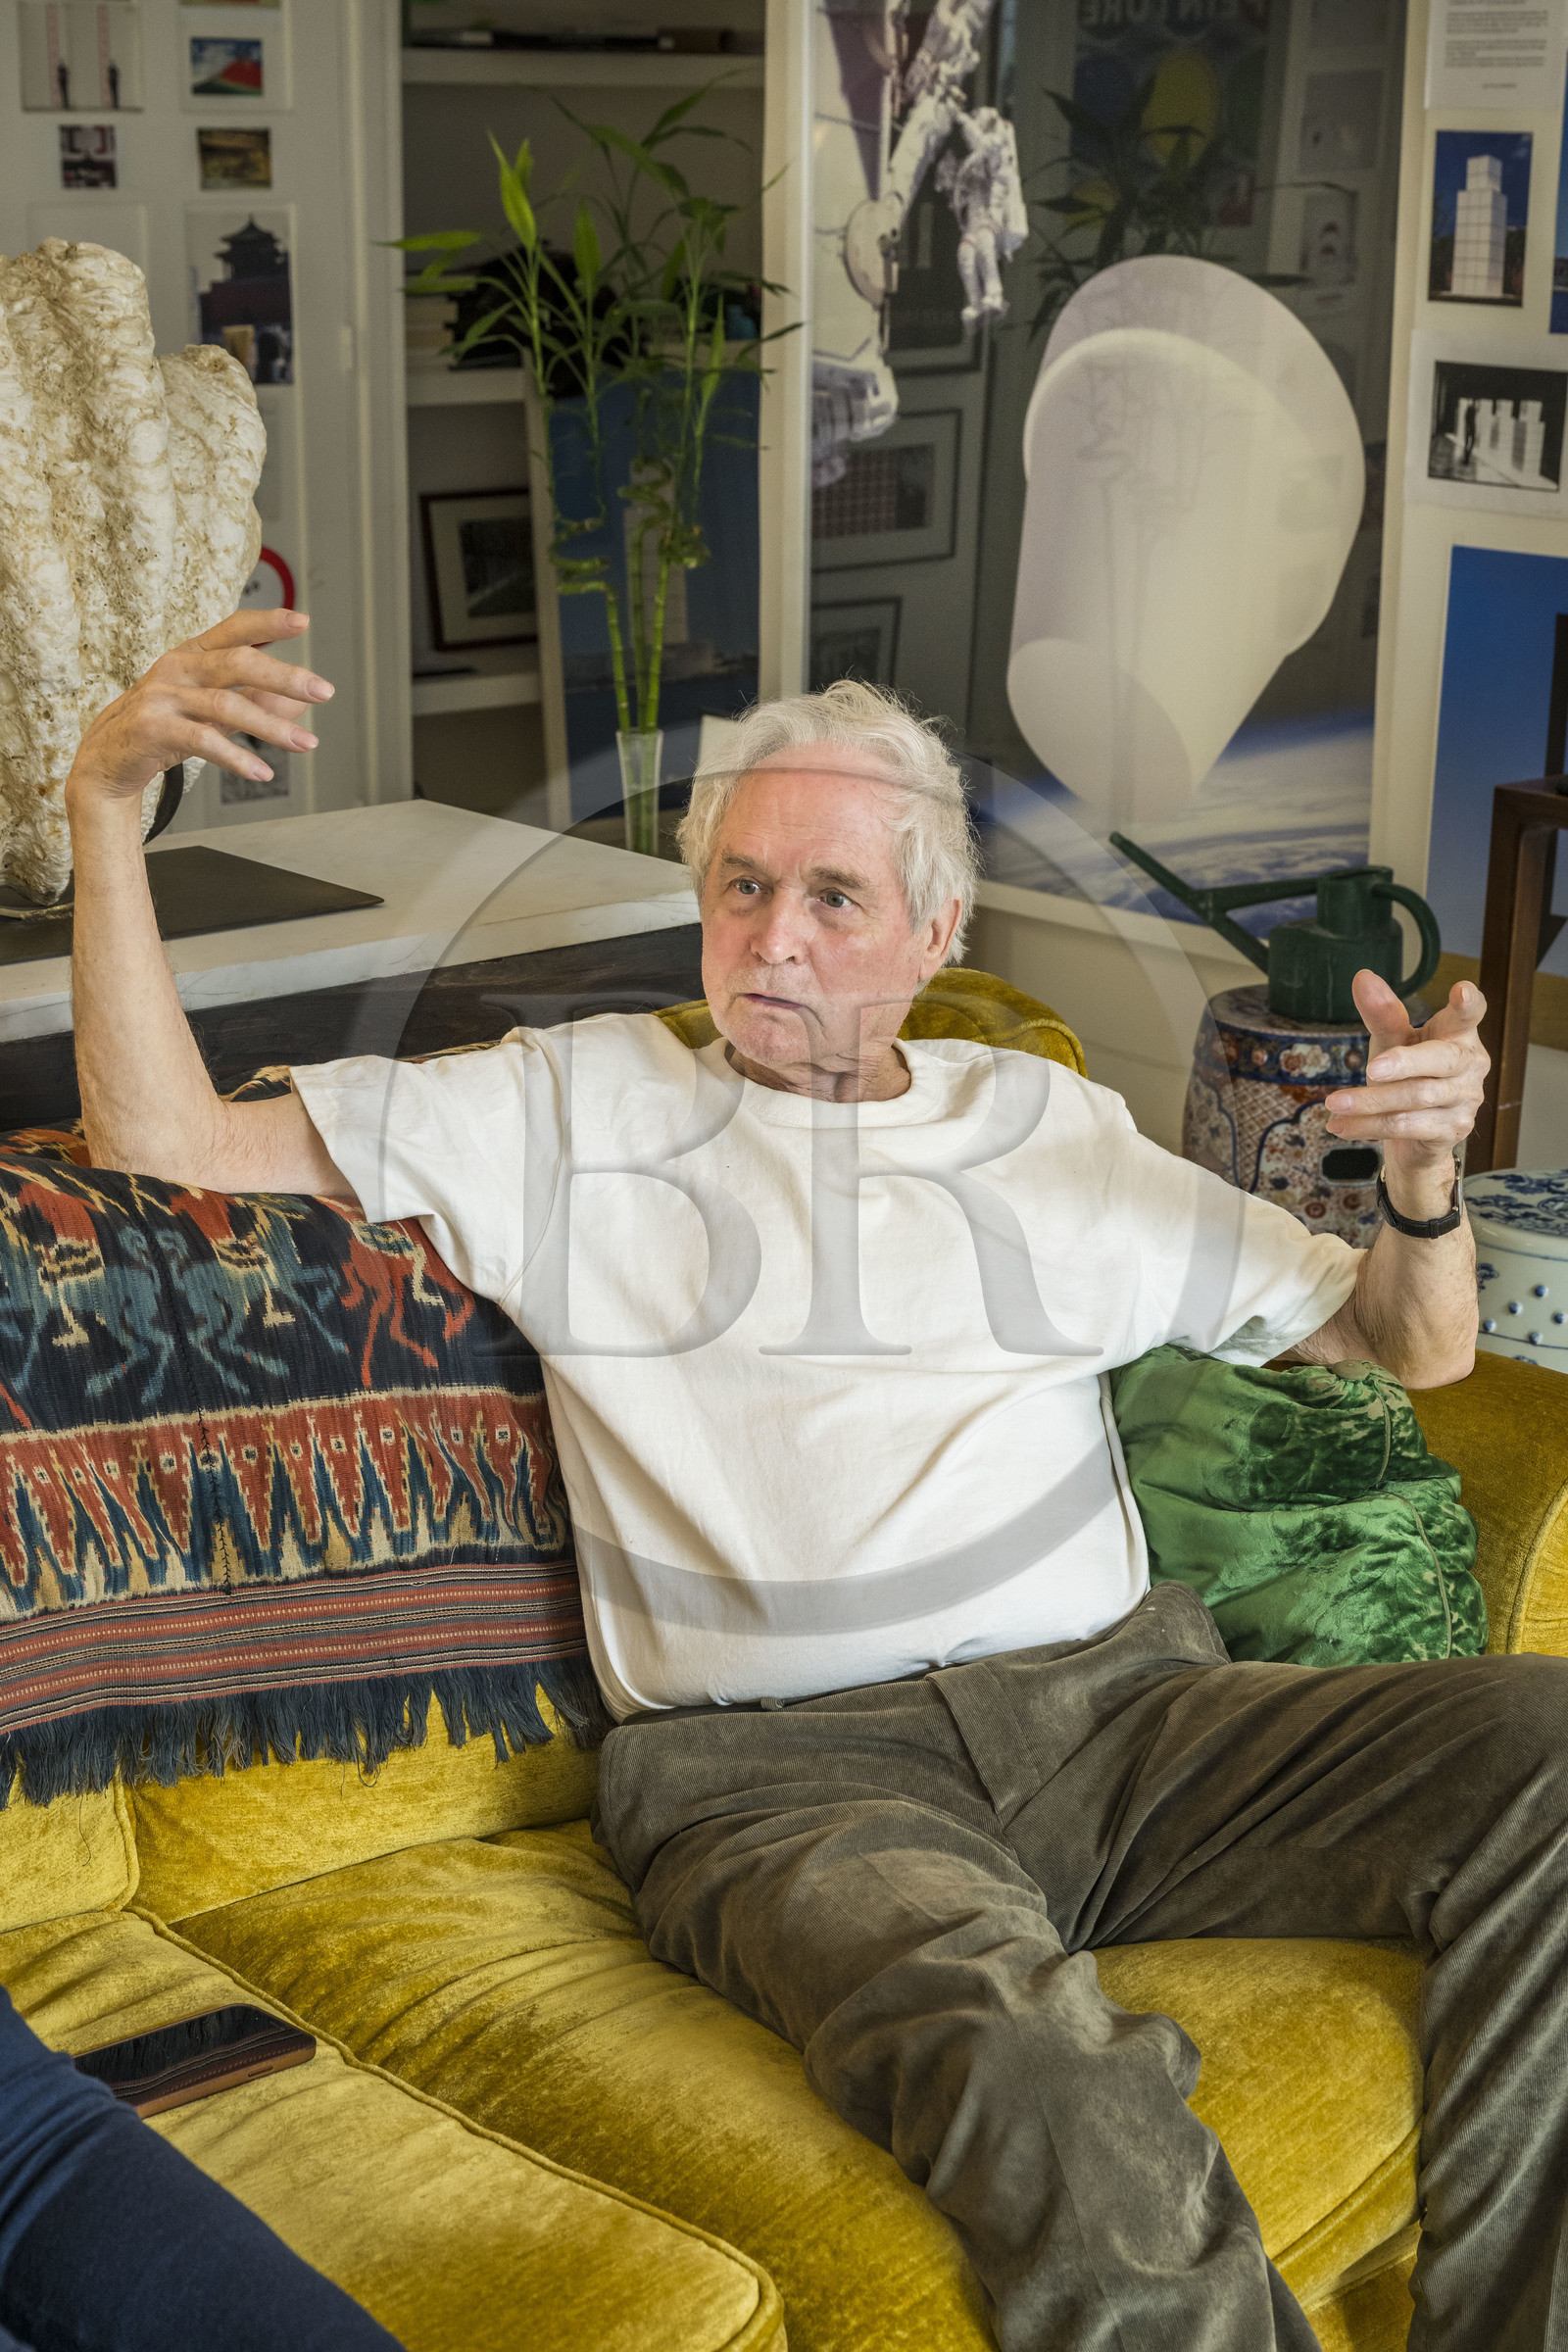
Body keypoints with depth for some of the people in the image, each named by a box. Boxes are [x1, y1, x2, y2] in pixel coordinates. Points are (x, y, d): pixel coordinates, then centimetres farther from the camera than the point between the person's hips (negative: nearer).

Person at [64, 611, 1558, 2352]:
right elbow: (161, 1141, 9)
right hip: (783, 1767, -4)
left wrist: (1424, 1170, 2)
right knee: (1038, 2073, -39)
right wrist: (107, 799, -2)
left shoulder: (1049, 1126, 21)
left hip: (1115, 1703, 4)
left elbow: (1411, 1348, 24)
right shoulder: (572, 1110, 14)